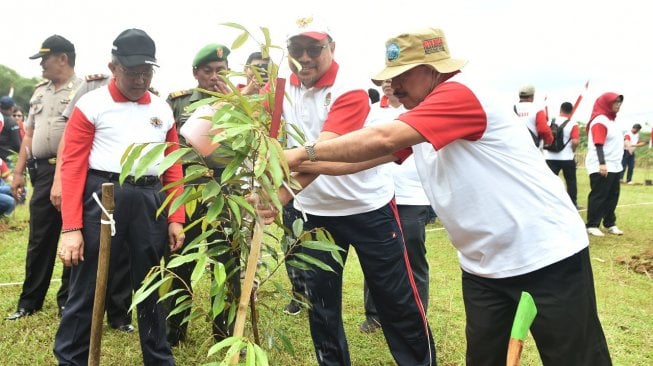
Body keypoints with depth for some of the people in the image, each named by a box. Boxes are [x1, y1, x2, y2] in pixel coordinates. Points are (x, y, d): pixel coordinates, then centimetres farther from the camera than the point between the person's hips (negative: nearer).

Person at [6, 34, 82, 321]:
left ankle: (68, 300, 18)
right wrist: (19, 171, 15)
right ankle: (30, 301, 25)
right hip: (42, 172, 7)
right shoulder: (40, 91, 17)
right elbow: (29, 134, 20)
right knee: (39, 239, 13)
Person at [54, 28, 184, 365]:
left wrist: (175, 219, 5)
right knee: (87, 289, 5)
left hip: (150, 202, 4)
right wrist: (71, 228, -13)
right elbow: (72, 167, -7)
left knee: (151, 286, 15)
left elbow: (173, 168, 12)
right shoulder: (92, 105, -3)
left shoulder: (163, 110, 10)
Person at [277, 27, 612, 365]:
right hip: (483, 267, 8)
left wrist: (303, 153, -22)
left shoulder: (461, 93, -20)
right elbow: (368, 156, 6)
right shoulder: (419, 119, 9)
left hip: (547, 258, -8)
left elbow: (381, 140, -29)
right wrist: (304, 167, -3)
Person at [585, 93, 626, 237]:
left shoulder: (611, 120, 17)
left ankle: (610, 224, 18)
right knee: (598, 196, -5)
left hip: (614, 166, 9)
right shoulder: (600, 121, -13)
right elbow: (598, 144, -21)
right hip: (601, 167, -9)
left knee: (612, 196, 11)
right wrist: (602, 164, -26)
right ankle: (592, 225, 2)